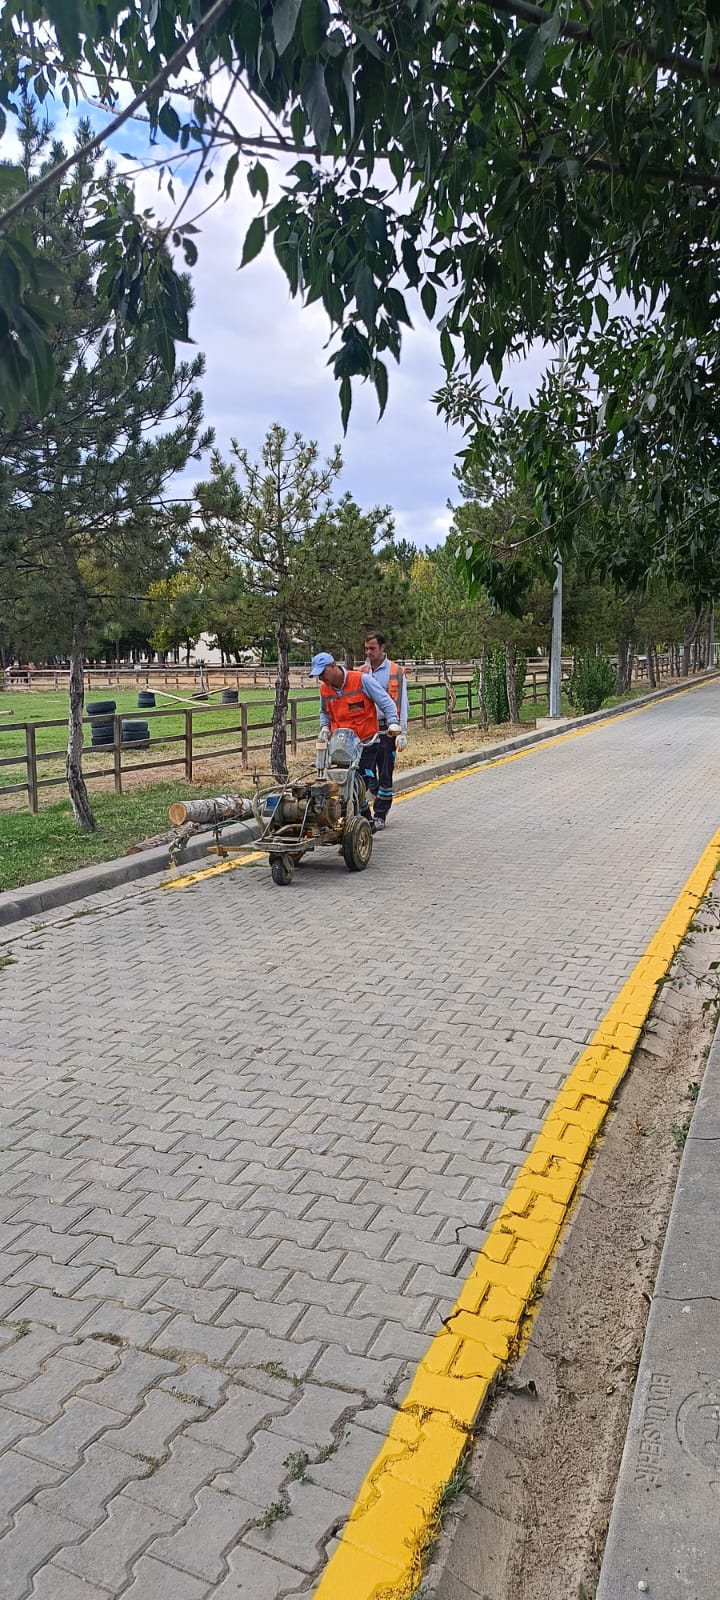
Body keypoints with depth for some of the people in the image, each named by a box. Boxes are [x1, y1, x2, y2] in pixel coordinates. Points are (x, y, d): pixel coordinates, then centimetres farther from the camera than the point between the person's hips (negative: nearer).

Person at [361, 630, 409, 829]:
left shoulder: (396, 672, 0)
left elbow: (402, 704, -2)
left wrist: (402, 732, -8)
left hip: (386, 730, -4)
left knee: (385, 774, 0)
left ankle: (380, 815, 8)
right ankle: (383, 802, 29)